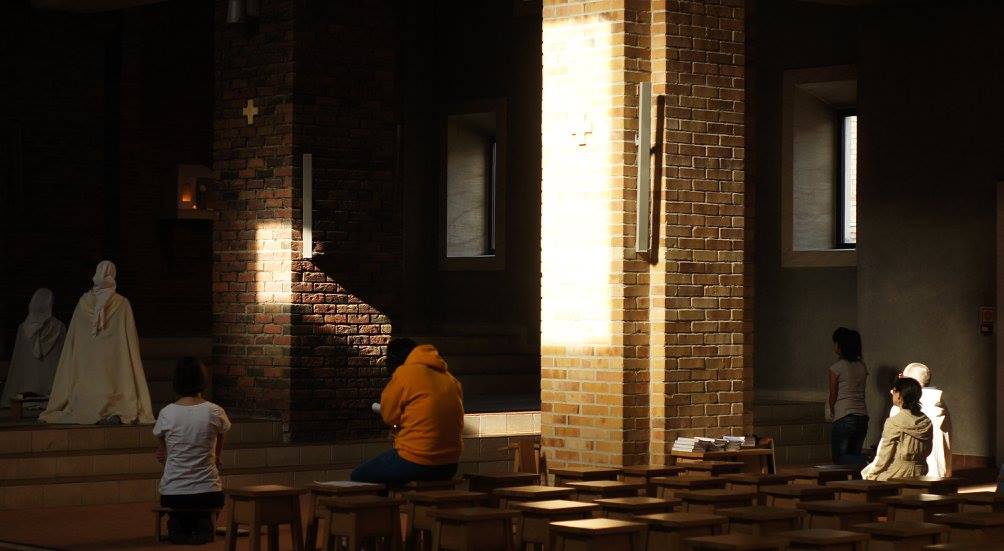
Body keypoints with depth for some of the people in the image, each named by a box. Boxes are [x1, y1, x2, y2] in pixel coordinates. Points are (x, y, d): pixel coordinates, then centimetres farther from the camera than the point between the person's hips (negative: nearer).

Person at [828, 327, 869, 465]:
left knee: (839, 457, 0)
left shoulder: (836, 368, -7)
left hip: (844, 418, -6)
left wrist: (832, 413, 19)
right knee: (854, 456, 15)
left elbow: (833, 396, 0)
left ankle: (868, 463, -23)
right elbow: (860, 393, 13)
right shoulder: (862, 366, 11)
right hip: (863, 417, 6)